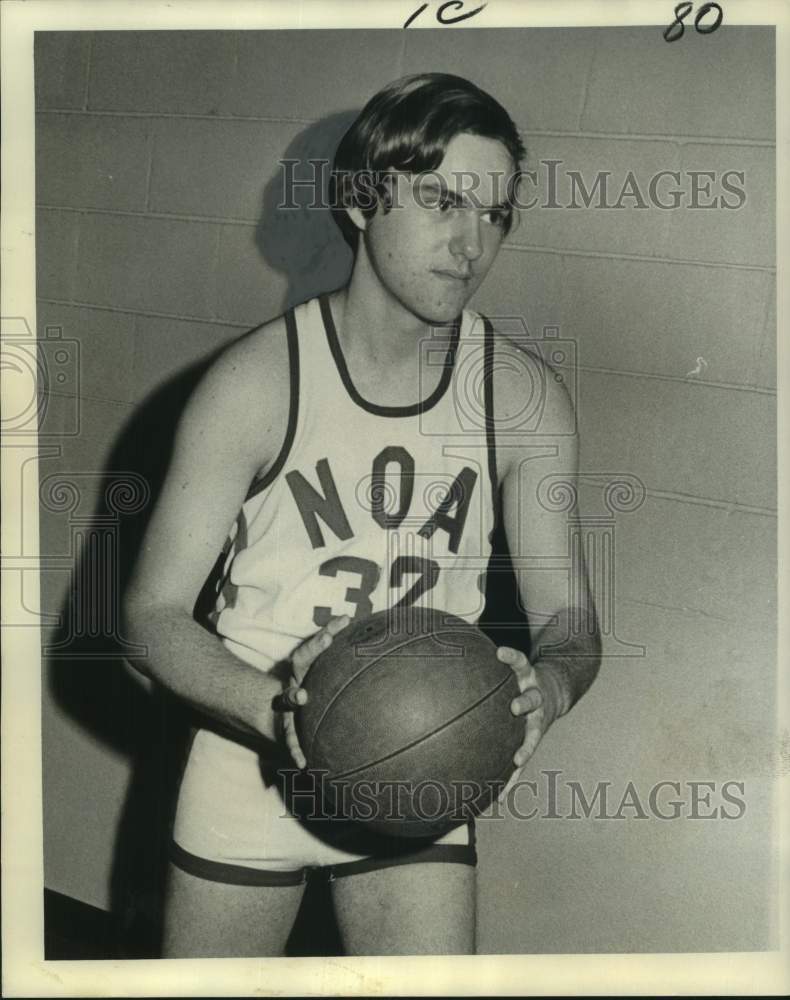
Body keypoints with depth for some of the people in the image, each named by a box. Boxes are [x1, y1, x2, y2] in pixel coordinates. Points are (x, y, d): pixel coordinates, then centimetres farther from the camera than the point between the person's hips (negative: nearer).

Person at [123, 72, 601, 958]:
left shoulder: (524, 400, -9)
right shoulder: (257, 382, -16)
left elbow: (569, 618, -4)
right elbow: (153, 612, -13)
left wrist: (547, 685, -27)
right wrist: (275, 707, -31)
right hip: (252, 764, -1)